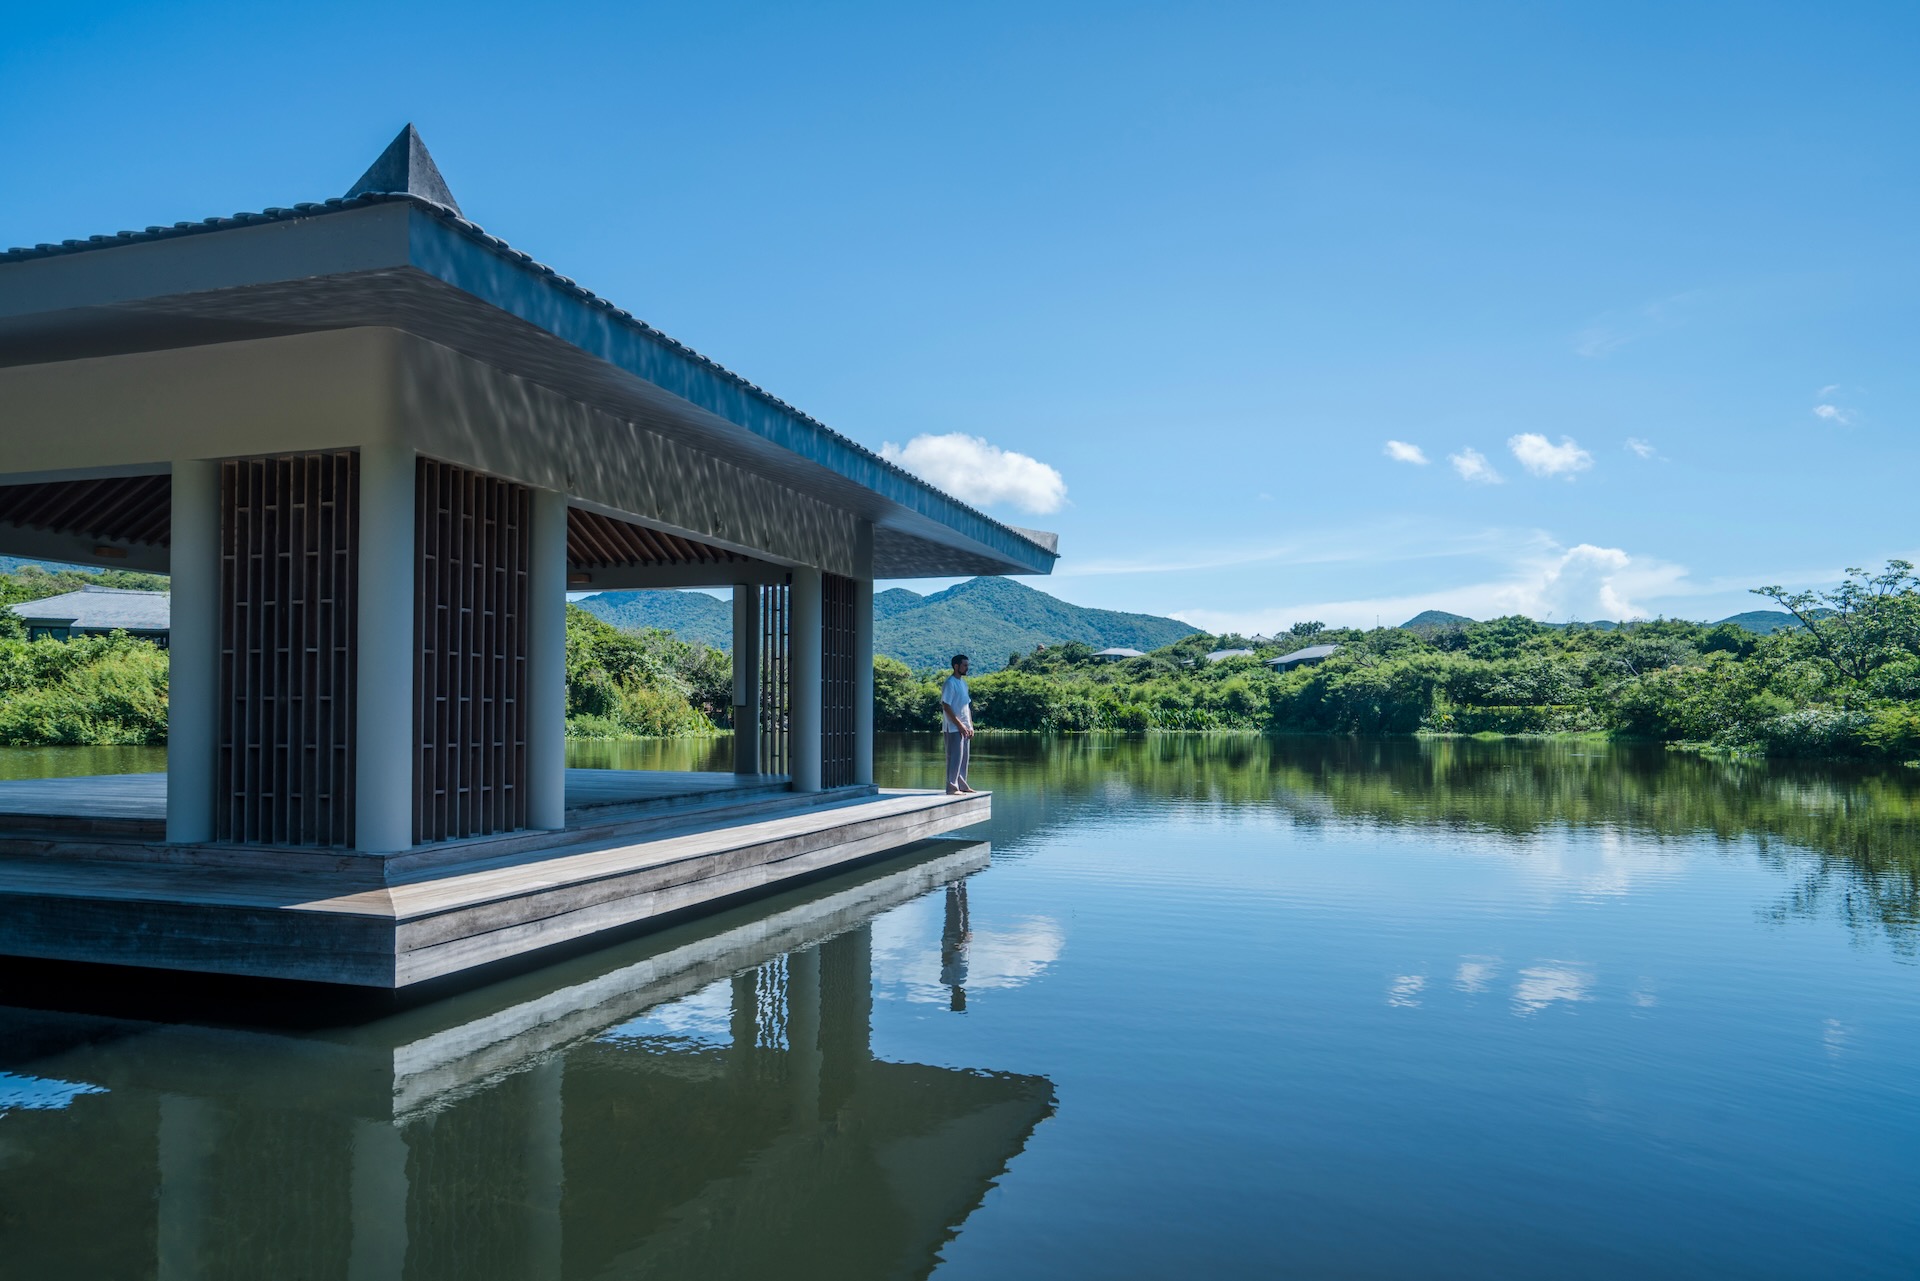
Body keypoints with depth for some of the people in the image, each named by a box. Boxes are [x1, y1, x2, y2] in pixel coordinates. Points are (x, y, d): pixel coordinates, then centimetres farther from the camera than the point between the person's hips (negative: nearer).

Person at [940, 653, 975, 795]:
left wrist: (970, 725, 12)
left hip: (964, 728, 8)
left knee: (964, 757, 11)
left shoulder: (963, 682, 15)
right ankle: (952, 787, -3)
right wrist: (959, 725, -17)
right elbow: (946, 706, -16)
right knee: (955, 758, -7)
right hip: (954, 728, -8)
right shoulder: (950, 683, -12)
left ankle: (962, 785, 18)